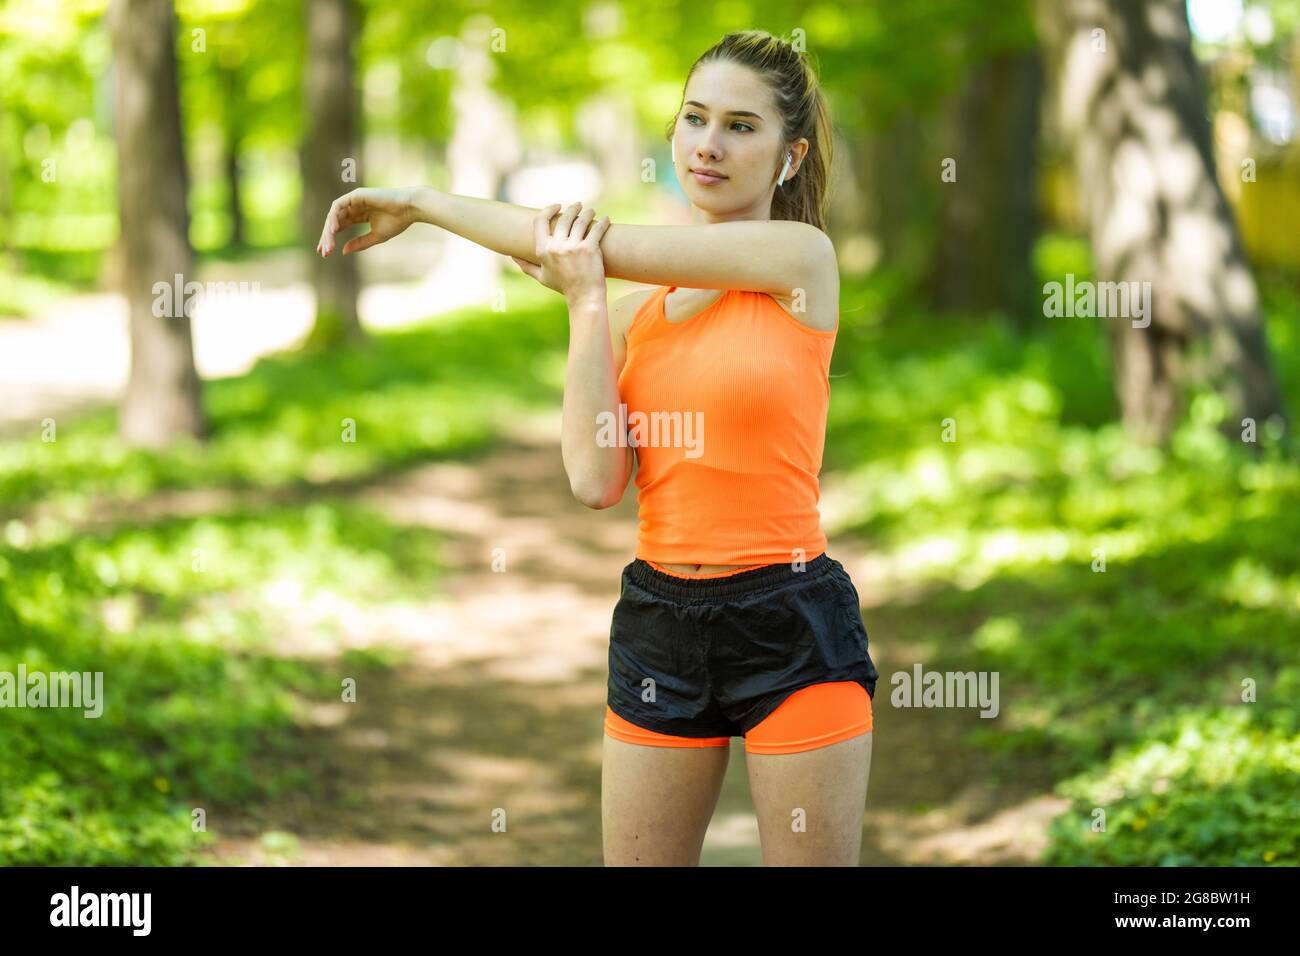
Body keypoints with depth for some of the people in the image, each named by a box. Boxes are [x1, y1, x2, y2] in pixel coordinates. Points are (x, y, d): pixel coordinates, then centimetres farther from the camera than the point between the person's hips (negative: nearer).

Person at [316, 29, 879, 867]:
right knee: (638, 860, 9)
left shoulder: (803, 256, -6)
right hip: (660, 619, 5)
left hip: (791, 621, -4)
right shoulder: (633, 310, 8)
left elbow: (598, 243, -10)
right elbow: (595, 480, -6)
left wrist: (423, 201, -3)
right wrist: (584, 302, -9)